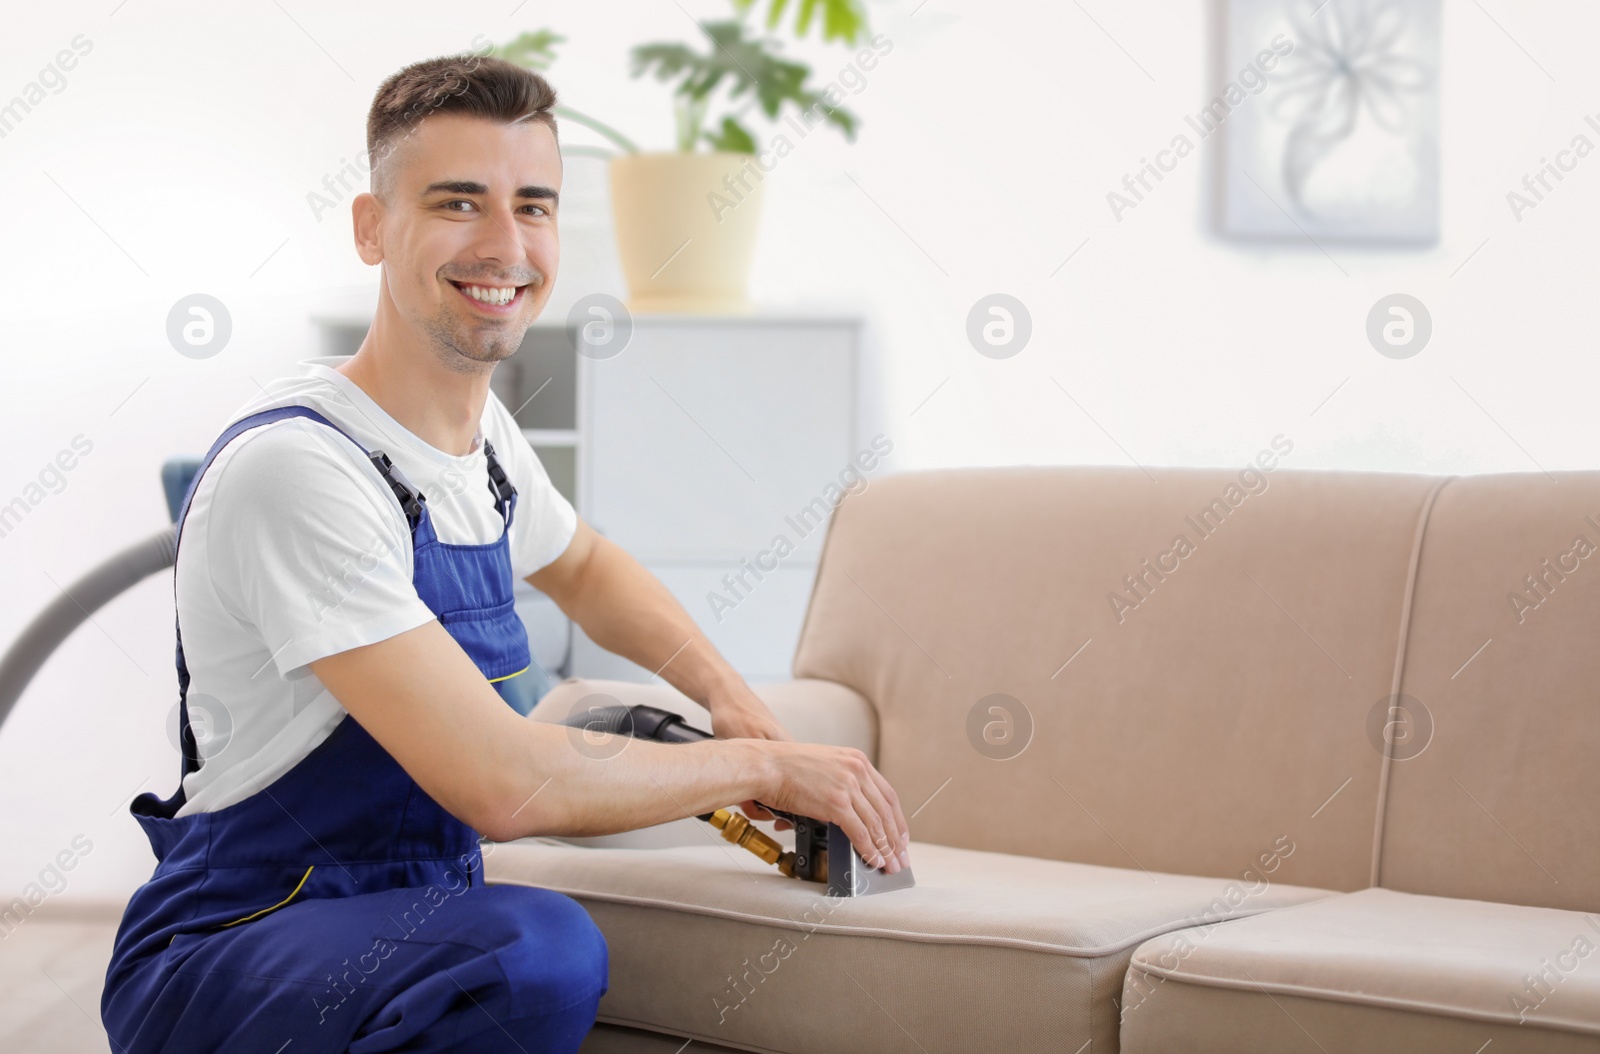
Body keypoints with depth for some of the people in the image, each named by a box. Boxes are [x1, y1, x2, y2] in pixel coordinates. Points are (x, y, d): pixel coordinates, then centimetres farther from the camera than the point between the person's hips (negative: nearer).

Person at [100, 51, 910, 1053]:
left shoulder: (484, 431, 6)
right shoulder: (296, 468, -23)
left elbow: (584, 566, 29)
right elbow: (501, 782, -28)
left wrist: (734, 697, 11)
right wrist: (760, 764, -14)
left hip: (414, 929, 9)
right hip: (216, 966, -9)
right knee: (542, 948, -35)